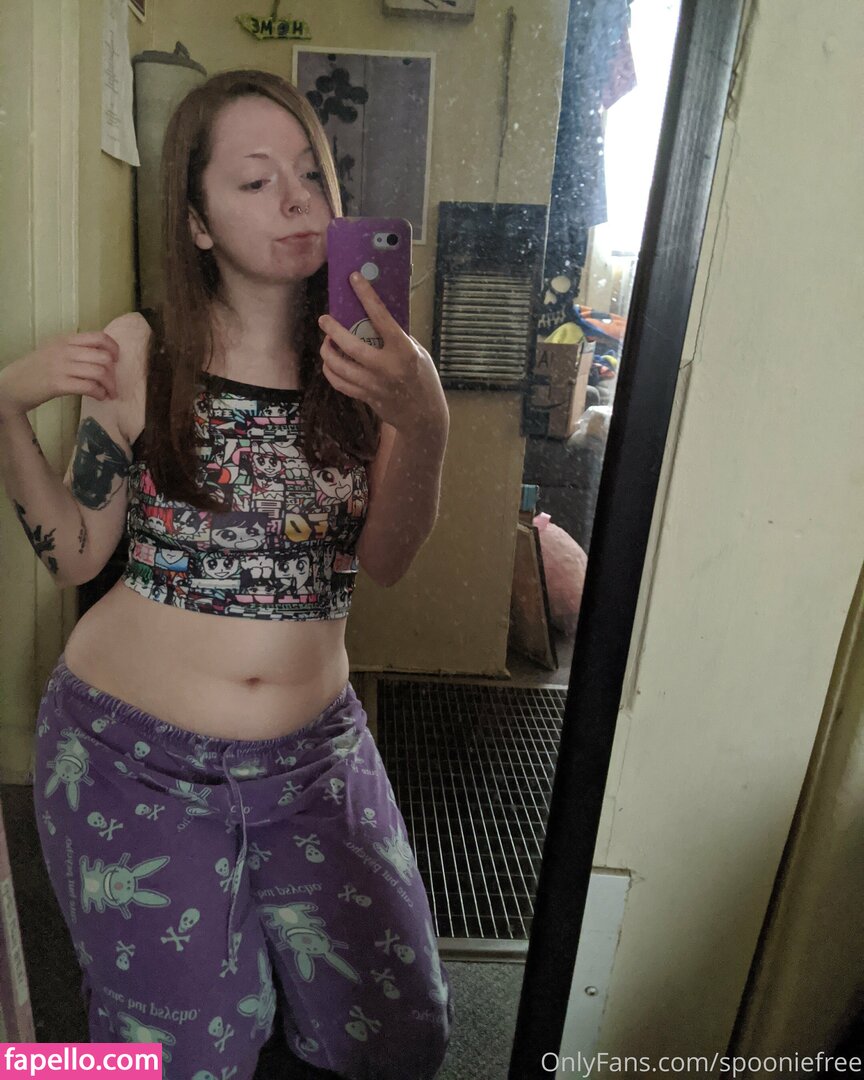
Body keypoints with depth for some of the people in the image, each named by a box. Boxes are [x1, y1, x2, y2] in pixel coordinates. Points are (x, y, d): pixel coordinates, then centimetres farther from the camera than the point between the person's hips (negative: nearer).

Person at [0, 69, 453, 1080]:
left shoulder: (364, 356, -2)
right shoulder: (139, 353, -5)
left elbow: (383, 563, -11)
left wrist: (424, 423, -26)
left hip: (310, 757, 2)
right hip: (134, 757, -1)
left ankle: (266, 949, 42)